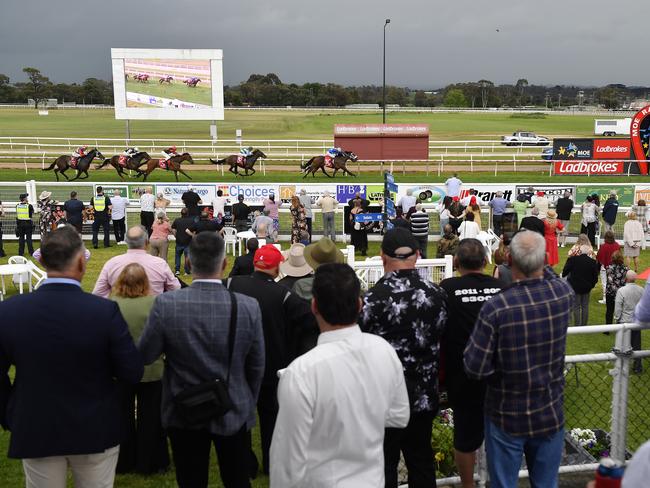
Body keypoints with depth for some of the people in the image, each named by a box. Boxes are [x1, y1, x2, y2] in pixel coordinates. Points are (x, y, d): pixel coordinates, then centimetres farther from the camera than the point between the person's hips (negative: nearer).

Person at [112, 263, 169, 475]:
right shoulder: (154, 303, -16)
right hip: (151, 370, -1)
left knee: (123, 417, 17)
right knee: (150, 418, 13)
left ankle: (124, 462, 30)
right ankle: (149, 463, 23)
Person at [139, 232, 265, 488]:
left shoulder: (166, 304, -20)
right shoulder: (248, 307, -18)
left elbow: (144, 356, -8)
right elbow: (256, 366, -6)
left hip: (184, 415, 0)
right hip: (234, 412, 1)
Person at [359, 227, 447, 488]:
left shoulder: (373, 298, -20)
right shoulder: (437, 293, -7)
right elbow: (442, 339, 2)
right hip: (424, 394, 4)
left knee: (385, 464, 12)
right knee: (421, 459, 20)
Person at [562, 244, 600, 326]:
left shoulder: (573, 259, -14)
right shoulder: (593, 262, -5)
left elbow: (565, 271, -9)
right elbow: (595, 276, 0)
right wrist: (592, 284, 15)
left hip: (575, 287, -2)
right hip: (587, 287, 2)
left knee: (577, 307, 6)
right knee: (585, 306, 13)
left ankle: (577, 325, 5)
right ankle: (584, 324, 18)